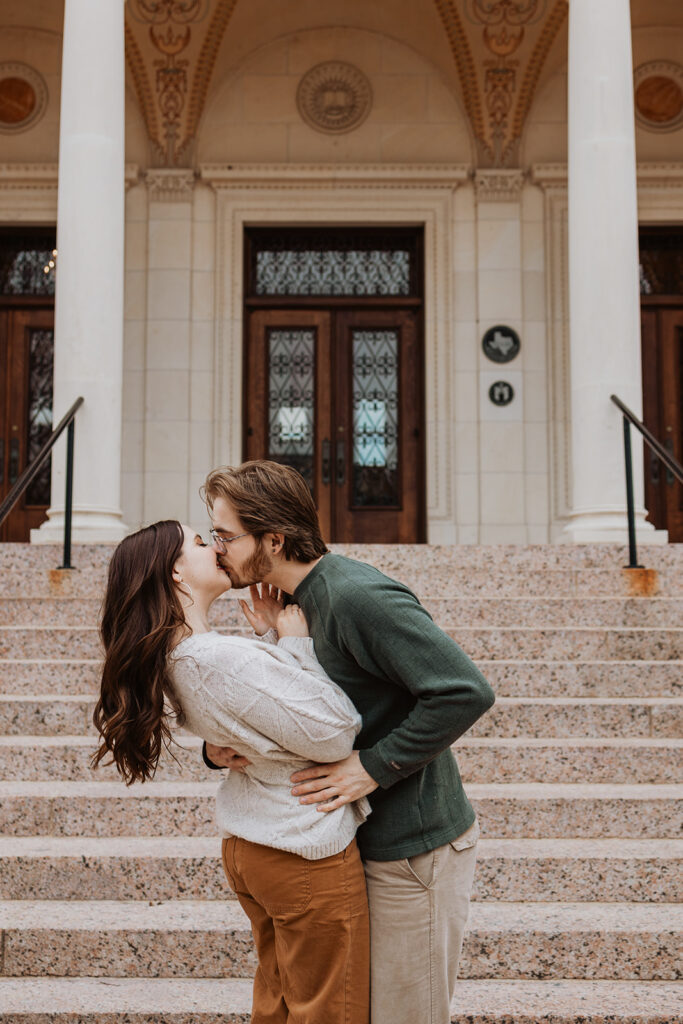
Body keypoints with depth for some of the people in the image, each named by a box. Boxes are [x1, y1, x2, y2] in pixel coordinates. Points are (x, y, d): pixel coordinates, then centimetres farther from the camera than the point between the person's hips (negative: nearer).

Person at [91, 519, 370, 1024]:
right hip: (310, 855, -9)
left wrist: (274, 638, 0)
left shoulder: (176, 658, 2)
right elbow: (334, 734, -22)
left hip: (247, 846, 9)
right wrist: (295, 642, -16)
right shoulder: (227, 658, -28)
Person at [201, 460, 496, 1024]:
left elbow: (466, 692, -30)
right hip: (376, 842, 9)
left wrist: (373, 766, -25)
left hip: (416, 850, -9)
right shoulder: (301, 599, 7)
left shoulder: (357, 596, -24)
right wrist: (218, 748, -7)